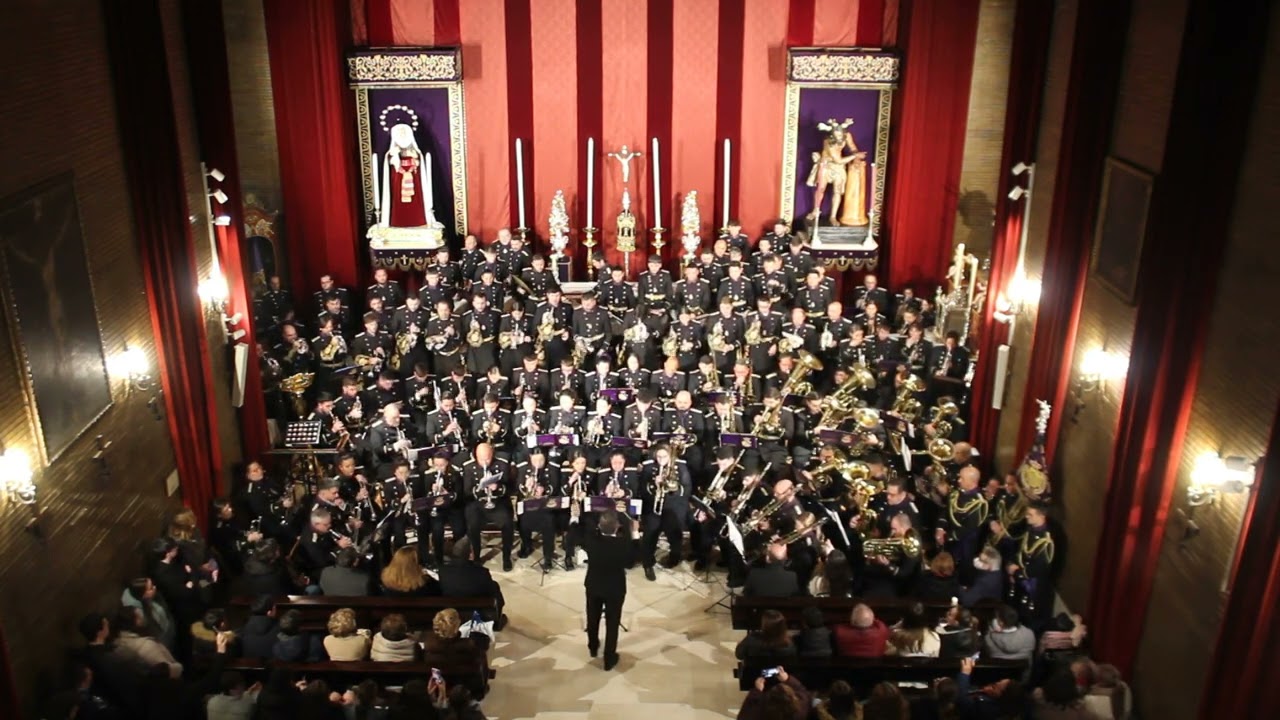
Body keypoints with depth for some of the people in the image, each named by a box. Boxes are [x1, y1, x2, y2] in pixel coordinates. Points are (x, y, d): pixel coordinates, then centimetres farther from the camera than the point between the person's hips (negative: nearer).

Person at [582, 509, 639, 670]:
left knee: (593, 618, 26)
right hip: (615, 589, -3)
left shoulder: (590, 540, -25)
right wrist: (635, 536, -8)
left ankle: (593, 647, 49)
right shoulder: (624, 544, -29)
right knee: (612, 623, 15)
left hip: (593, 586, 3)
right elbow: (631, 561, -11)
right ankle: (609, 658, 26)